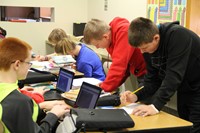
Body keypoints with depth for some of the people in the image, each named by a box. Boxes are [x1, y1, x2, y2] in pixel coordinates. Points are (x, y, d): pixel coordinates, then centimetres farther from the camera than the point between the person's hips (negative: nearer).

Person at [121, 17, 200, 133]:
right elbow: (153, 79, -1)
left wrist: (156, 105, -38)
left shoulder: (177, 36, -28)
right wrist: (136, 96, -17)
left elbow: (174, 75, -33)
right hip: (184, 89, 7)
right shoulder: (149, 49, -5)